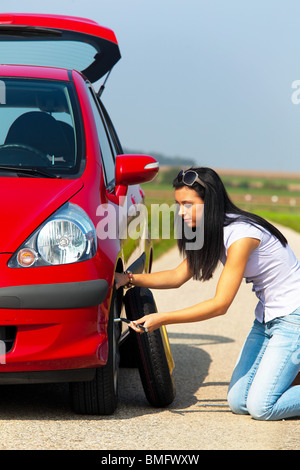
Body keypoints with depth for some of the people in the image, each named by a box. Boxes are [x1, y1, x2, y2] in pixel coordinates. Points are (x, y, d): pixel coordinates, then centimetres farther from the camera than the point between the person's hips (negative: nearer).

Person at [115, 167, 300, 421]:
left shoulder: (241, 235, -25)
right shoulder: (212, 233, 3)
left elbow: (220, 304, -25)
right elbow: (178, 277, 7)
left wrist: (161, 319, -23)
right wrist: (129, 278, -5)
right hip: (266, 318, 9)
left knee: (261, 407, -16)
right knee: (238, 402, 1)